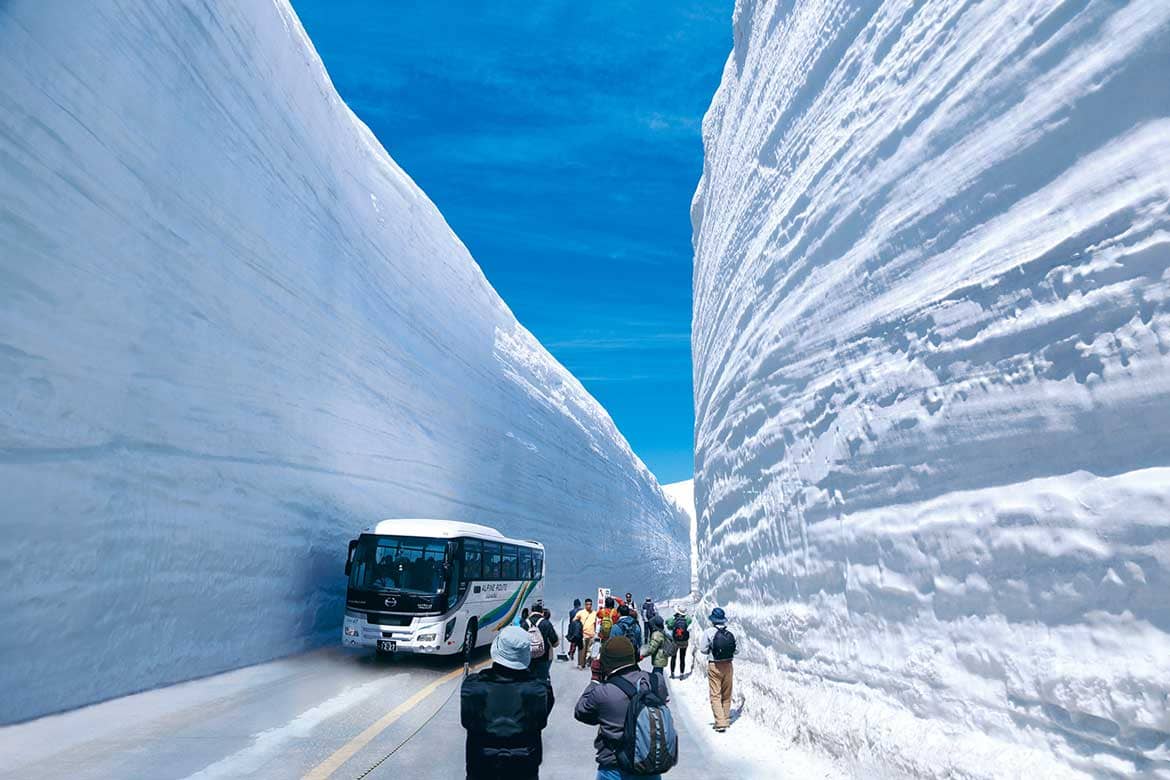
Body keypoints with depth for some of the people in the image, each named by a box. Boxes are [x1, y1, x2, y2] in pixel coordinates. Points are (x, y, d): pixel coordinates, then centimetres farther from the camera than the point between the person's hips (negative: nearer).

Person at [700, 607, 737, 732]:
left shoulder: (709, 632, -14)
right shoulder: (730, 633, -5)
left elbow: (703, 649, -10)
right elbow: (735, 650, 0)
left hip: (714, 666, -4)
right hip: (728, 665, 4)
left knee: (715, 695, 3)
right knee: (727, 694, 17)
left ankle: (720, 723, -4)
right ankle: (726, 720, 28)